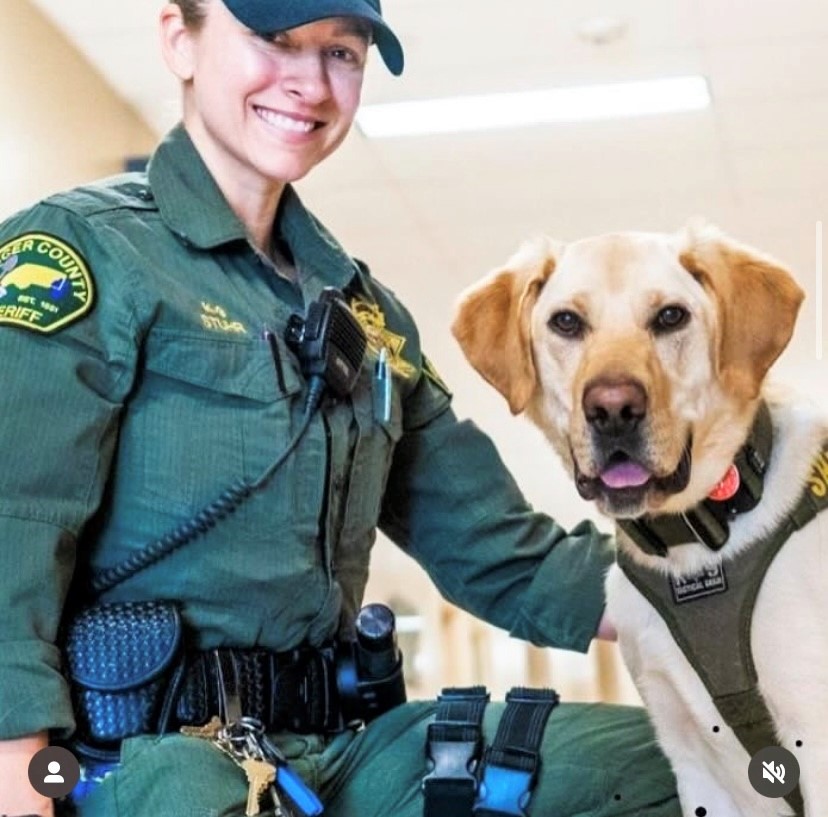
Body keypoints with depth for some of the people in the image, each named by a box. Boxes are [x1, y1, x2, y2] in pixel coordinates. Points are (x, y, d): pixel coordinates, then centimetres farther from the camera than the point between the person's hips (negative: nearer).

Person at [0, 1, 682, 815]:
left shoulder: (365, 309, 18)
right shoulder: (83, 248, -3)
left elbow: (495, 552, 18)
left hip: (333, 740, 7)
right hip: (139, 750, -7)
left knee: (648, 751, -7)